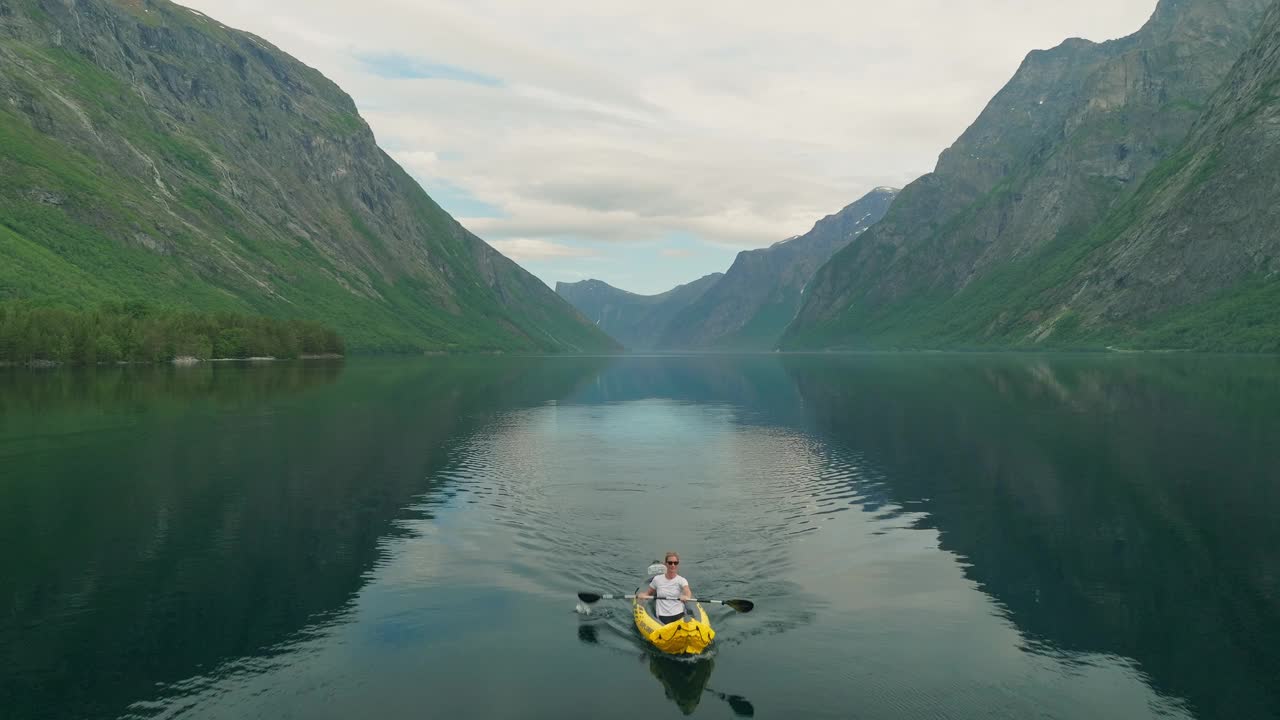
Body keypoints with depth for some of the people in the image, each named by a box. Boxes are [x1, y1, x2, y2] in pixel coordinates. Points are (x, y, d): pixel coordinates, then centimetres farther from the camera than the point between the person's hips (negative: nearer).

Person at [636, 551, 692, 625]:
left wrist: (686, 597, -44)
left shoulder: (681, 580, 0)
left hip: (679, 615, 0)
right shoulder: (657, 579, 5)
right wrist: (641, 595, -8)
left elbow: (688, 592, -20)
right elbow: (648, 593, 15)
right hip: (662, 617, 0)